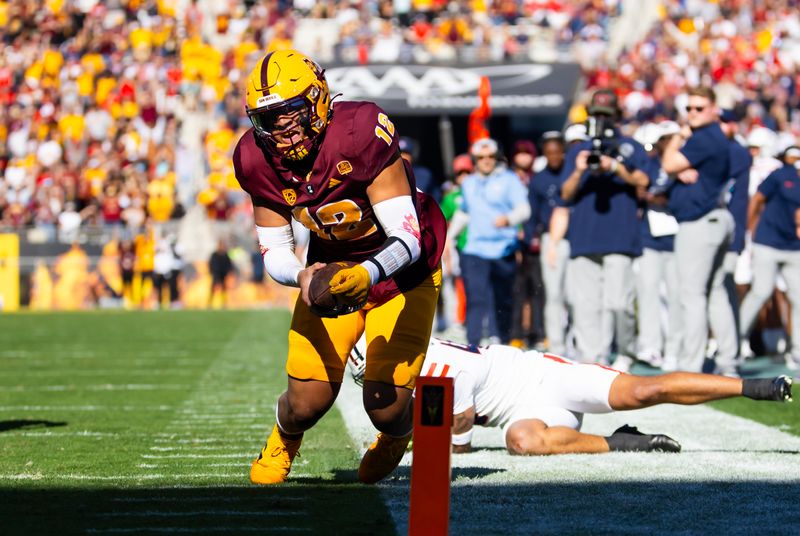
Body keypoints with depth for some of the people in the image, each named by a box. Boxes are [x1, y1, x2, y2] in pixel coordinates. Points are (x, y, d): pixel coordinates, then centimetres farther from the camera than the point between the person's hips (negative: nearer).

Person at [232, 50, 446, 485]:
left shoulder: (362, 137, -31)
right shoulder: (258, 162, -15)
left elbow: (408, 239, -32)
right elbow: (275, 255, -9)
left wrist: (368, 274, -51)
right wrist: (302, 278, -32)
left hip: (400, 272, -3)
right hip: (330, 271, 4)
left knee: (385, 404, -14)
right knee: (308, 402, -8)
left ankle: (395, 437, 27)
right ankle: (283, 440, 31)